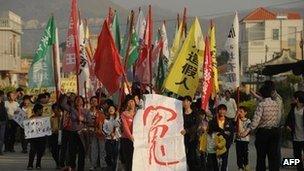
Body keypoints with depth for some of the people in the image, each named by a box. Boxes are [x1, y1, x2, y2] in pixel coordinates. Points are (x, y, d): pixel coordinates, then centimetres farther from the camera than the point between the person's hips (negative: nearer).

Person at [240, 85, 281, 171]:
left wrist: (247, 131, -24)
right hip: (275, 131, 5)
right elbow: (278, 119, 9)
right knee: (273, 155, 7)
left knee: (261, 155, 6)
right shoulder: (276, 104, 3)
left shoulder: (261, 104, -13)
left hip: (263, 132, -4)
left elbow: (256, 120, -21)